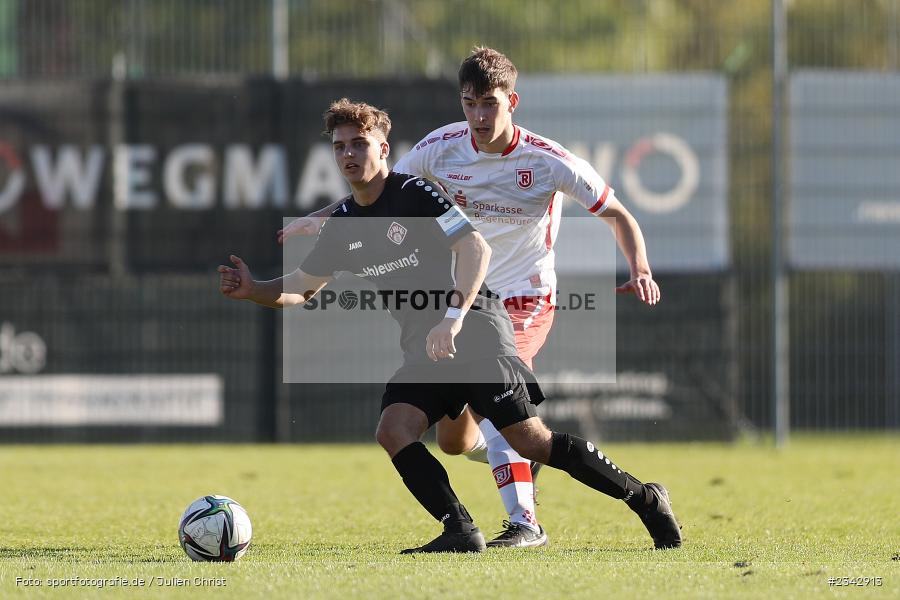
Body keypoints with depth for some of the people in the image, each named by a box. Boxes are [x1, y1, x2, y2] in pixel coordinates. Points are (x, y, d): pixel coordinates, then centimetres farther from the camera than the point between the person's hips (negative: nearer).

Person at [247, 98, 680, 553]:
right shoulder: (342, 224, 10)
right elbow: (301, 288, 21)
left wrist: (453, 319, -30)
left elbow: (476, 249, -20)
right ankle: (460, 533, -15)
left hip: (475, 328, -7)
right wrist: (251, 290, 2)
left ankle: (644, 498, 1)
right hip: (423, 345, 7)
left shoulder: (415, 192, -11)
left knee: (529, 439, -12)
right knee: (393, 430, -17)